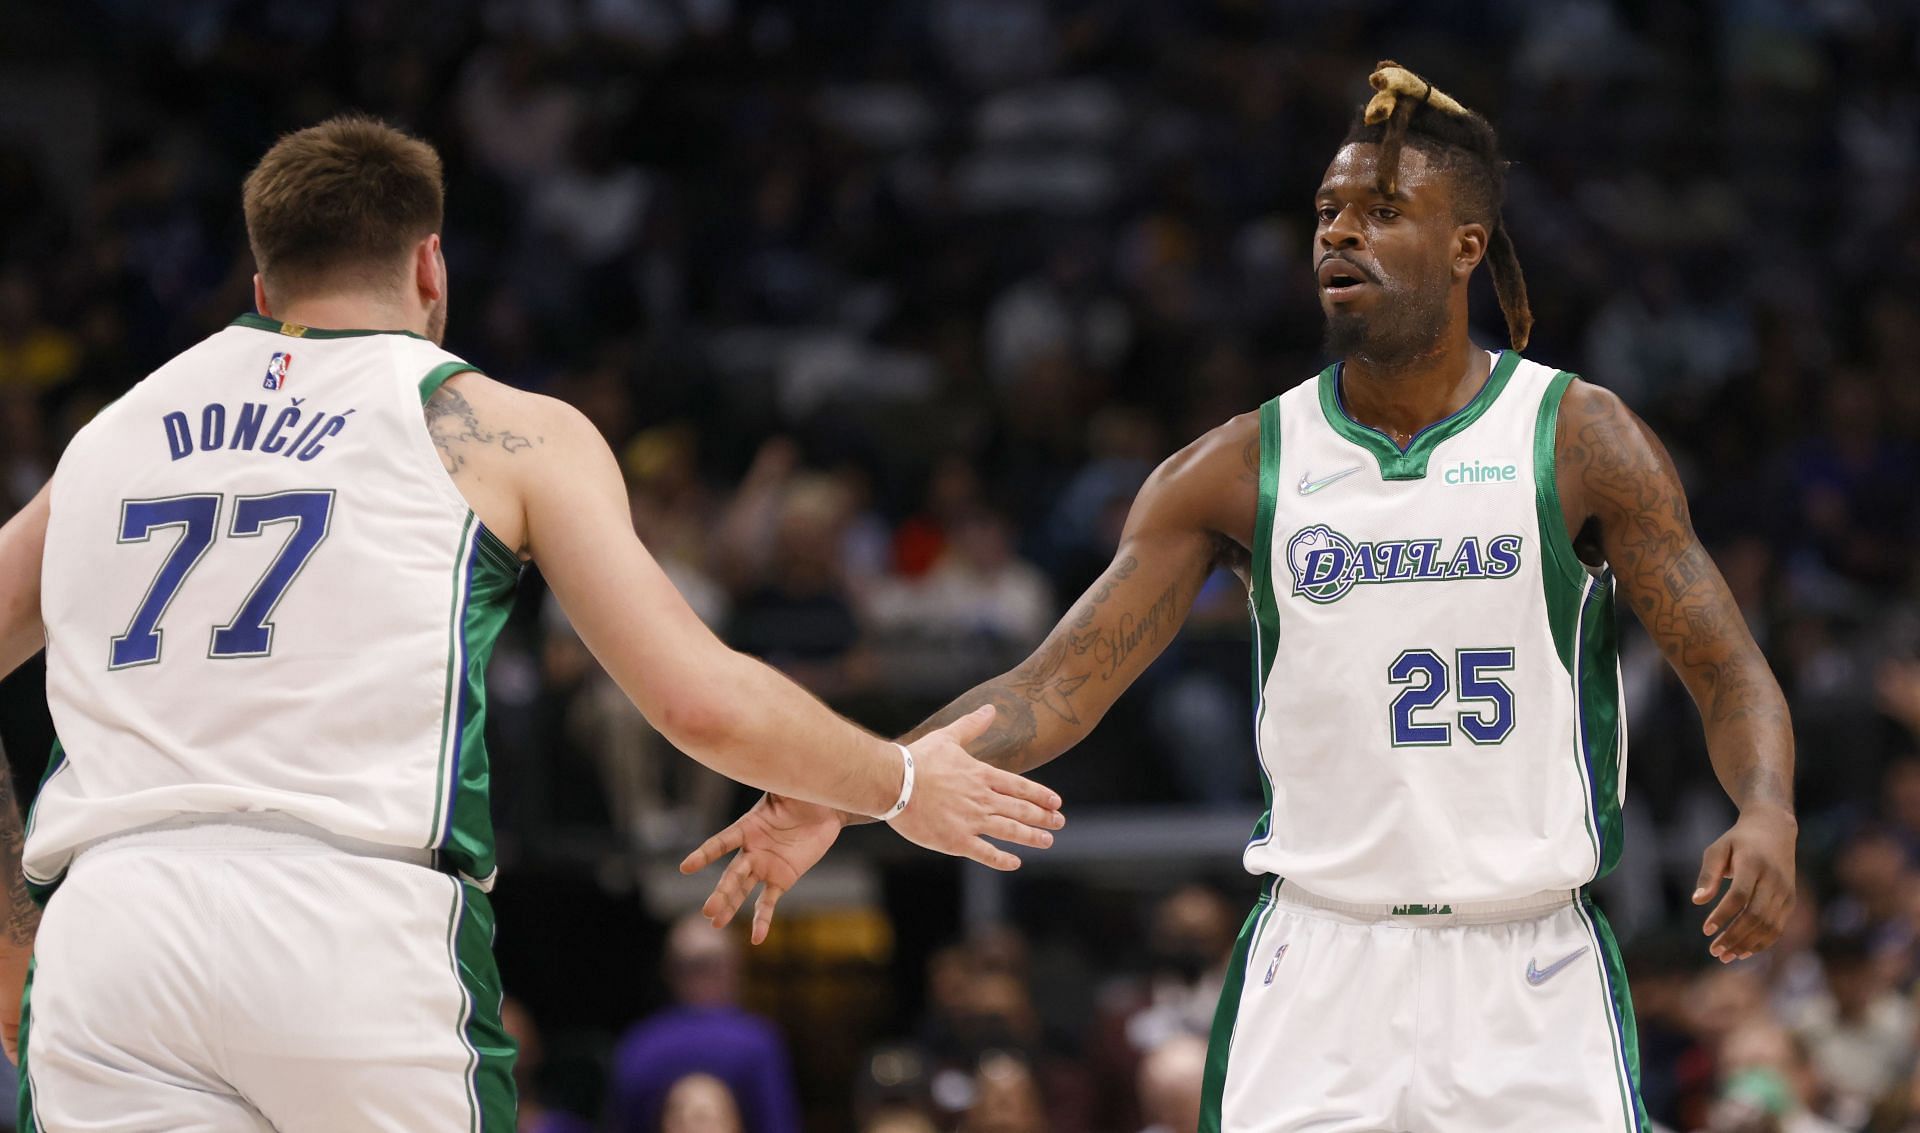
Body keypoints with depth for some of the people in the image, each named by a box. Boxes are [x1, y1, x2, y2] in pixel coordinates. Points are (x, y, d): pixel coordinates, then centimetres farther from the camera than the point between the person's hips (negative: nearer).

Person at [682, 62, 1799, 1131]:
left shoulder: (1580, 438, -2)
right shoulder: (1244, 467, 3)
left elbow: (1730, 673, -2)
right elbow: (1055, 689, 0)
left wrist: (1768, 814, -24)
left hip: (1531, 972, -1)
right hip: (1320, 967, 1)